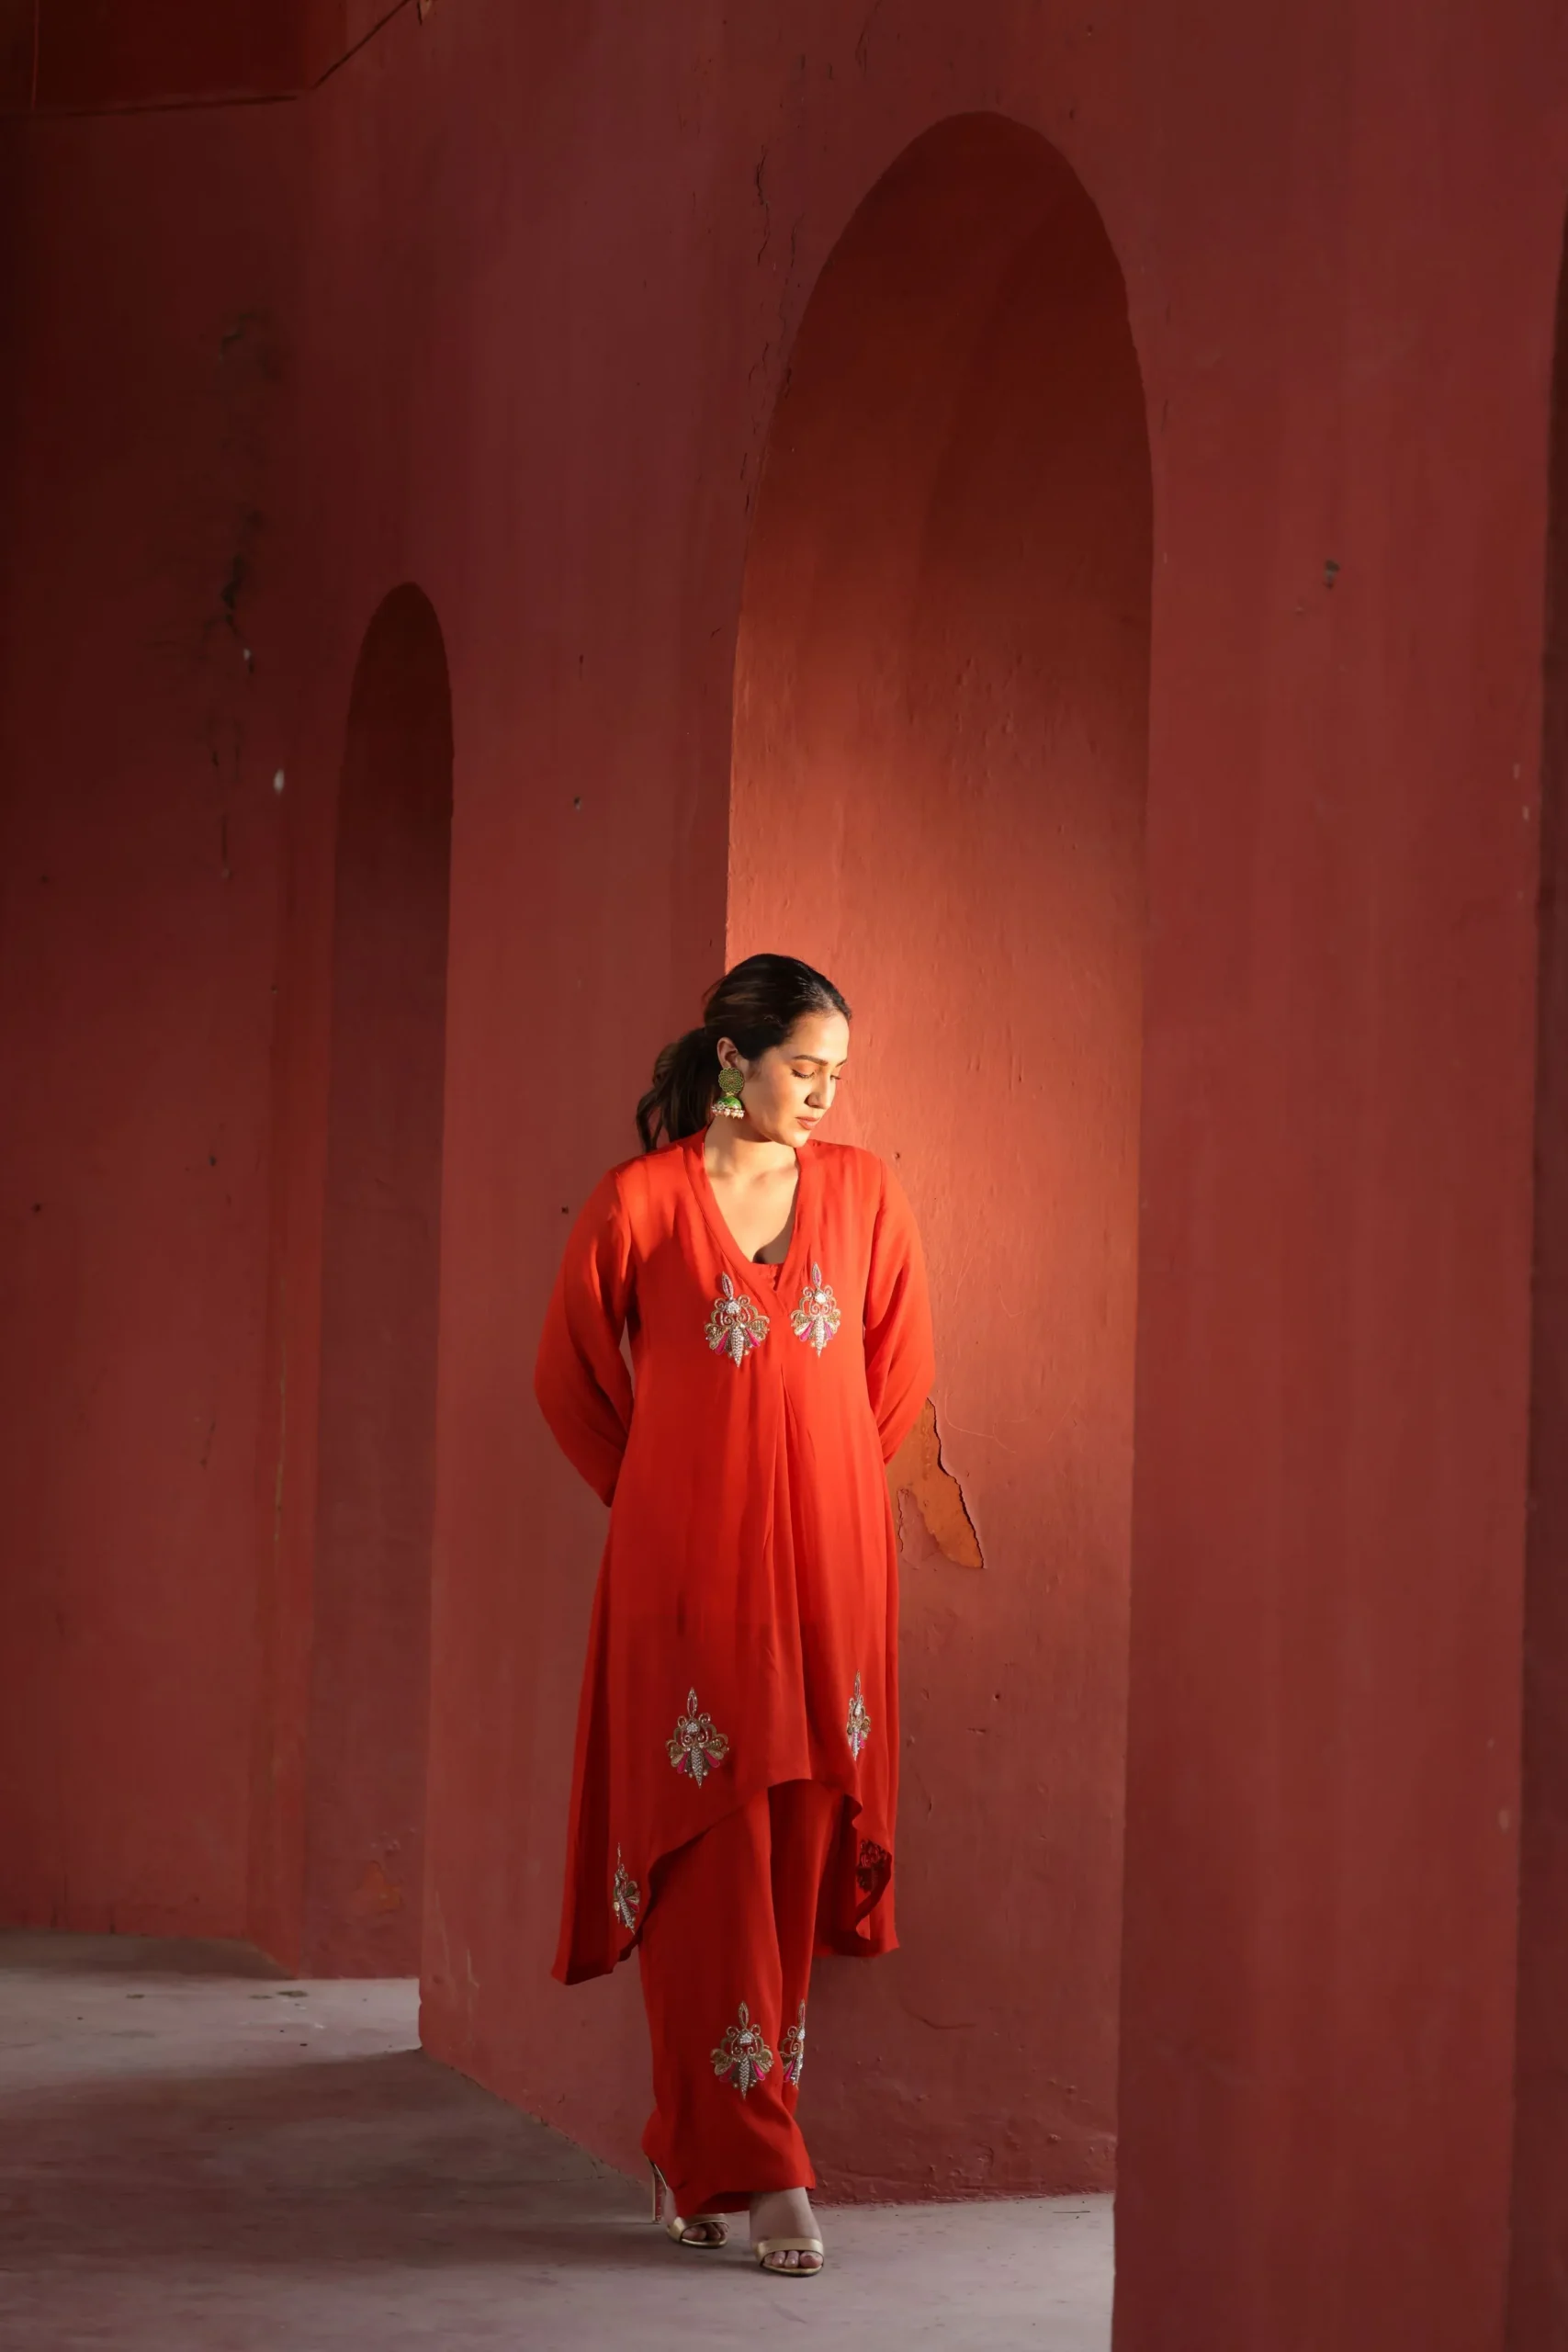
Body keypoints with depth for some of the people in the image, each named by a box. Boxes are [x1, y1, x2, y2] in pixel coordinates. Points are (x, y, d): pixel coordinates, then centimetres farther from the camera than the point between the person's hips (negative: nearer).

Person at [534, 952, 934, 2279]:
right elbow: (573, 1377, 9)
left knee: (800, 1850, 3)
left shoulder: (864, 1193, 5)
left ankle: (695, 2153, 14)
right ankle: (758, 2170, -2)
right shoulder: (641, 1204, -4)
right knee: (711, 1852, -5)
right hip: (690, 1570, -3)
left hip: (828, 1563, 3)